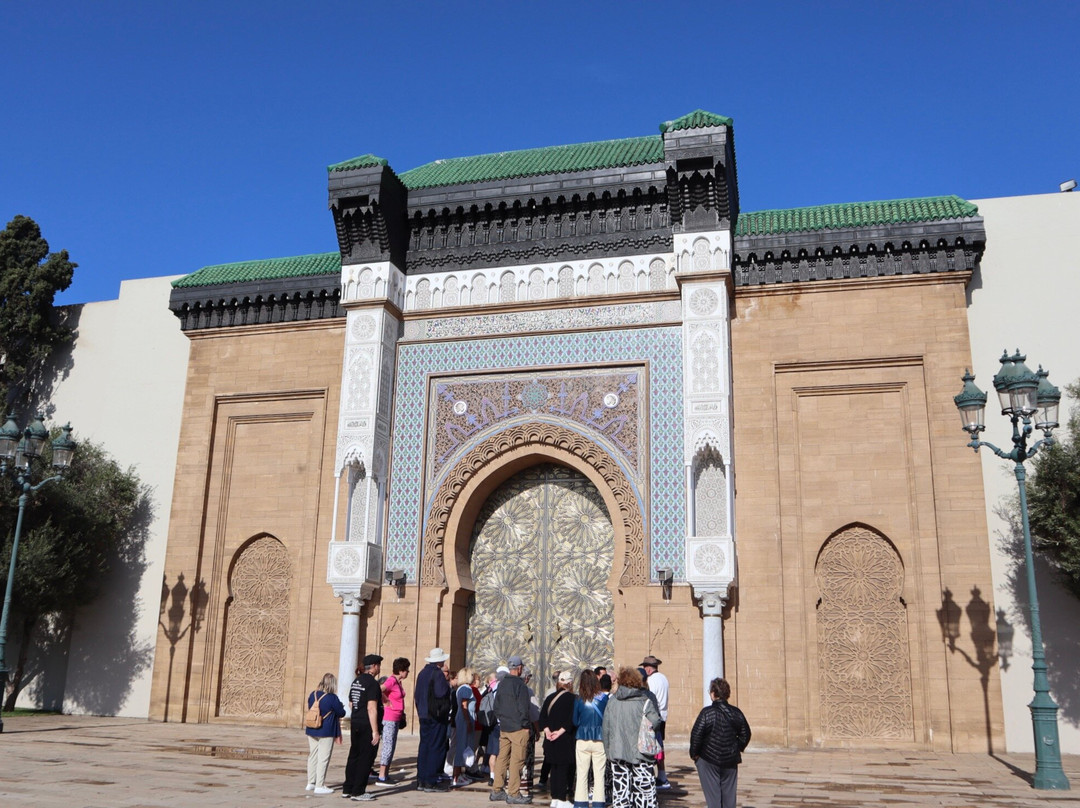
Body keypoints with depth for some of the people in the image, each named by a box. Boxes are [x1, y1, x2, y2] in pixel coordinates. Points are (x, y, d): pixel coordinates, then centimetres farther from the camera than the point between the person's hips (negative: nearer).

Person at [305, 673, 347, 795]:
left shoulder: (312, 695, 2)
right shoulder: (332, 698, -17)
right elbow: (341, 713, -8)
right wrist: (340, 706, 14)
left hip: (311, 730, 6)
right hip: (326, 732, -6)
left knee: (312, 756, 15)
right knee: (323, 759, 0)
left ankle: (311, 783, 23)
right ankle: (319, 786, 2)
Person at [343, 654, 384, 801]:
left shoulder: (356, 681, 11)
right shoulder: (372, 683, -15)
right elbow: (371, 708, -20)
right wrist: (375, 731, -19)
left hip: (356, 724, 8)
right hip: (368, 725, -8)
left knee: (354, 756, 15)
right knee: (366, 759, 0)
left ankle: (347, 789, 22)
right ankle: (358, 792, 3)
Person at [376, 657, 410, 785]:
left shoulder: (398, 682, 11)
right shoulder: (391, 681, -17)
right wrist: (387, 702, -19)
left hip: (396, 719, 9)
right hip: (389, 718, -9)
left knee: (391, 746, 12)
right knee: (388, 747, -6)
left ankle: (386, 775, 19)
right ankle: (381, 777, -1)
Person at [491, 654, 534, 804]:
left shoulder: (501, 684, 11)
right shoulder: (520, 684, -13)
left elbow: (496, 706, 17)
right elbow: (523, 708, -16)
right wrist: (526, 725, -7)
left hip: (503, 728, 8)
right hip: (518, 728, -8)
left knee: (502, 758, 12)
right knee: (516, 761, -3)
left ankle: (496, 791, 15)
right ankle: (513, 794, -2)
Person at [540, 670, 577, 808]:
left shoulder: (550, 698, 8)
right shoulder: (572, 699, -9)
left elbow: (542, 716, 5)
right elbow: (572, 720, -18)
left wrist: (547, 731, -4)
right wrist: (560, 731, -17)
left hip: (551, 739, 6)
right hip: (565, 740, -6)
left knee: (554, 769, 13)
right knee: (564, 769, -1)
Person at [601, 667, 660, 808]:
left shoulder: (612, 700, 2)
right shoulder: (645, 701, -6)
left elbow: (606, 727, 6)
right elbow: (655, 721, -15)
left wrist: (608, 750, 14)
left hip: (617, 753, 2)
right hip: (640, 752, -2)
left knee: (620, 786, 8)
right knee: (644, 786, 3)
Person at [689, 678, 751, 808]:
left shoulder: (707, 713, -14)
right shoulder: (736, 712, 1)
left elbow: (696, 735, -15)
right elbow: (745, 734, 10)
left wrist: (694, 754, -3)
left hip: (709, 760, -4)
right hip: (730, 760, 4)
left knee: (713, 794, 3)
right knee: (728, 794, 13)